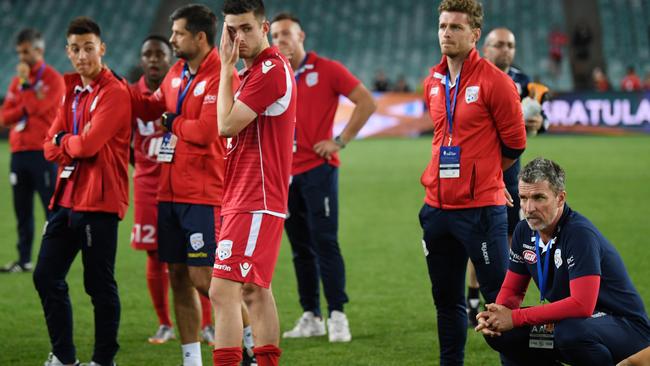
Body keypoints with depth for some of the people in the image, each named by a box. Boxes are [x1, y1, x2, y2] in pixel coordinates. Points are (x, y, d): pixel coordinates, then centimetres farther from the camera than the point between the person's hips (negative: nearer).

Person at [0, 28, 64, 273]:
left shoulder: (53, 79, -2)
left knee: (52, 208, -5)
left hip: (43, 152, -6)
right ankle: (24, 260, 11)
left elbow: (36, 107, -18)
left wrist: (25, 82, -8)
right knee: (22, 210, 7)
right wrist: (25, 108, -8)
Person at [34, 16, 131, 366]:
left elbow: (89, 144, -20)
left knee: (99, 285, -2)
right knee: (46, 276, 10)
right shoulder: (71, 91, 16)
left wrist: (65, 141, -1)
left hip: (99, 203, -9)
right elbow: (51, 147, 11)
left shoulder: (114, 92, -10)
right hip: (67, 200, 9)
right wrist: (75, 144, -8)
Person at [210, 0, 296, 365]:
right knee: (256, 291, 14)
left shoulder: (271, 70, -15)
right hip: (253, 200, 11)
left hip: (254, 203, -11)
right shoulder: (255, 69, 17)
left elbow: (227, 125, -15)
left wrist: (226, 67, -9)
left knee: (224, 292, -16)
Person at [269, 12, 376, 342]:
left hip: (318, 169, -5)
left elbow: (366, 102, -6)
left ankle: (337, 316, -6)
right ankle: (310, 317, 12)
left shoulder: (327, 70, -3)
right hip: (286, 173, 5)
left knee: (325, 243, -9)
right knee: (300, 248, 7)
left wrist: (340, 141, -9)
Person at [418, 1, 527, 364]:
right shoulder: (433, 84, 11)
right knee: (447, 300, 13)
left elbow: (514, 143, -3)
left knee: (500, 297, -5)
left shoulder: (494, 81, -9)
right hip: (437, 208, 7)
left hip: (481, 208, -6)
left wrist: (481, 177, 9)